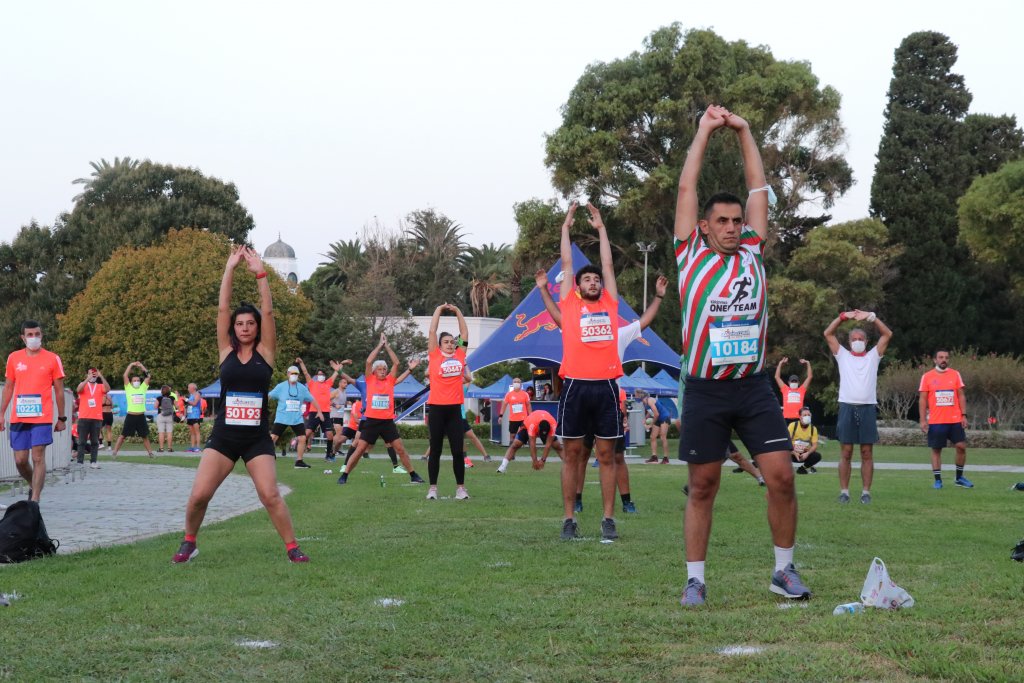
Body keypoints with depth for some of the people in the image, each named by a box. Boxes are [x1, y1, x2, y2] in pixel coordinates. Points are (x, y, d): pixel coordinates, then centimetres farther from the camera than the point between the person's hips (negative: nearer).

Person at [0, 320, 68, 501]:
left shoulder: (52, 359, 1)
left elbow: (59, 390, 4)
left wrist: (62, 418, 2)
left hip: (42, 417, -3)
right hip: (18, 417, 3)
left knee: (38, 457, -8)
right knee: (20, 460, 5)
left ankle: (35, 500, -6)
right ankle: (34, 486, 32)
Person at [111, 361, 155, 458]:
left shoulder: (143, 388, 8)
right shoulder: (128, 388, 1)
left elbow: (147, 376, 6)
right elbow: (125, 376, -6)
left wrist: (141, 366, 5)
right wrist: (131, 365, -1)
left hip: (141, 416, 3)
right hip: (130, 416, -3)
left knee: (145, 436, 12)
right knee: (123, 435, 1)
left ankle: (150, 452, 18)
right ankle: (114, 452, 3)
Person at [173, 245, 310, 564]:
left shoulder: (265, 352, 2)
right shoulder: (226, 351, 5)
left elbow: (267, 312, -6)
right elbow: (222, 309, 0)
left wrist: (260, 273, -10)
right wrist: (230, 269, -1)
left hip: (257, 438, -1)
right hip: (223, 436, 1)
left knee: (270, 495, -9)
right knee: (198, 495, -6)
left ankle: (292, 547, 3)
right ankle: (189, 543, 17)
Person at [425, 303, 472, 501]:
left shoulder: (460, 355, 9)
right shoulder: (435, 355, 2)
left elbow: (465, 333, 14)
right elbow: (432, 332, 2)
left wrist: (457, 311, 13)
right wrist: (439, 310, 6)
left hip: (454, 409, 2)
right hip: (437, 408, -2)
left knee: (458, 450, 2)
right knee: (435, 450, 5)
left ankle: (460, 487, 11)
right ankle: (433, 488, 10)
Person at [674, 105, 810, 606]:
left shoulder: (752, 255, 10)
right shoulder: (692, 257, 3)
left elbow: (759, 187, 13)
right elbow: (687, 188, 3)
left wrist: (743, 131, 15)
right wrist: (705, 131, 9)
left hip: (753, 386, 2)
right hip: (704, 391, -2)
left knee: (781, 477, -4)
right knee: (702, 488, 4)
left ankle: (784, 570, 12)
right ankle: (695, 579, 13)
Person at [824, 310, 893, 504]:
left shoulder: (873, 356, 14)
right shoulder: (842, 355, 13)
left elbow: (888, 334, 5)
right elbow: (828, 333, 6)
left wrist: (871, 317, -2)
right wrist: (843, 316, -3)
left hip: (867, 408, 0)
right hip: (847, 407, 0)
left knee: (867, 453, 1)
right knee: (845, 453, -1)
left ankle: (866, 492, 3)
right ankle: (844, 492, 1)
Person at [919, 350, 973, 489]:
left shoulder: (955, 375, 7)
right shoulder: (927, 377, 1)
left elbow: (961, 396, 8)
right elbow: (922, 399, 1)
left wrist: (964, 415, -2)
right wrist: (923, 420, -6)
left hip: (955, 420, 2)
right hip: (936, 421, -2)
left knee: (961, 446, -1)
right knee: (936, 450, 1)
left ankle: (959, 478, 14)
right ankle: (937, 480, 8)